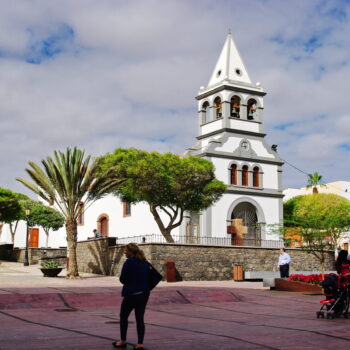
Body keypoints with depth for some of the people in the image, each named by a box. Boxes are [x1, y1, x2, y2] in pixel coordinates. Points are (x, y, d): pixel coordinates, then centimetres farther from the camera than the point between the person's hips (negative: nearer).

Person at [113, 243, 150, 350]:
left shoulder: (129, 262, -14)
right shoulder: (145, 262, 6)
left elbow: (122, 279, -10)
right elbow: (148, 277, 12)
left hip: (131, 294, -6)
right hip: (144, 293, 6)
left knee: (123, 317, 13)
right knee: (140, 318, 9)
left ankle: (123, 341, 22)